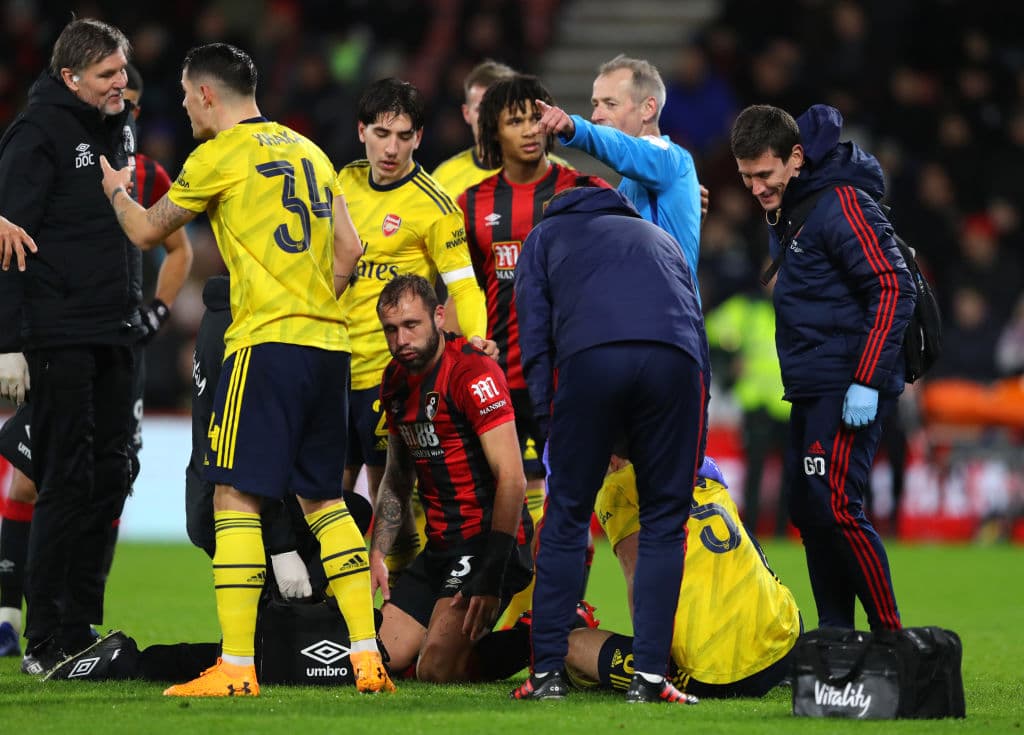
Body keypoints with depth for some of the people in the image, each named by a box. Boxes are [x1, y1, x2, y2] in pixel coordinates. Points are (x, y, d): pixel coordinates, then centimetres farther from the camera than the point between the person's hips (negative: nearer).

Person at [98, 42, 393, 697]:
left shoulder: (221, 154, -3)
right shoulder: (308, 151, 17)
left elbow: (147, 231, 8)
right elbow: (349, 248, 15)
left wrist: (114, 189, 27)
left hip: (267, 342, -7)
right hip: (330, 344, 7)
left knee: (236, 496, -6)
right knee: (324, 498, 13)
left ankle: (236, 667, -12)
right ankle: (368, 657, 6)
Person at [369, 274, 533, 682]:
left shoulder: (472, 371, -16)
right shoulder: (396, 380, 10)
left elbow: (512, 479, -21)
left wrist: (493, 576, -24)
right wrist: (377, 553, 10)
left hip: (485, 541, -9)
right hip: (440, 547, 9)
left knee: (437, 667, -20)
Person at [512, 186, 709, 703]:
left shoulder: (545, 237, 32)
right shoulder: (660, 238, 40)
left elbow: (534, 330, 17)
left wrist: (547, 413, 13)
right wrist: (697, 441, 28)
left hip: (587, 356, -2)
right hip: (674, 360, 2)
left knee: (566, 517, 9)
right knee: (664, 520, 10)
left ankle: (548, 671, 9)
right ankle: (649, 676, 5)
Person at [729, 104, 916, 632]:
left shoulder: (842, 205, -15)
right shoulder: (783, 211, 14)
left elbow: (893, 288, -19)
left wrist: (867, 383, -22)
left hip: (847, 389, -10)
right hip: (811, 389, 10)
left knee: (834, 506, -15)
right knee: (806, 508, 9)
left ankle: (893, 640, -10)